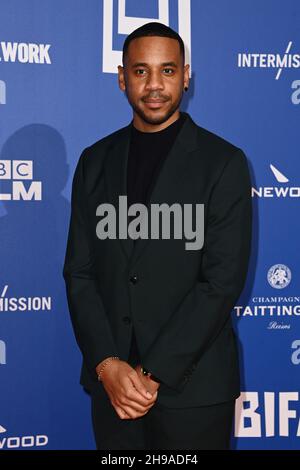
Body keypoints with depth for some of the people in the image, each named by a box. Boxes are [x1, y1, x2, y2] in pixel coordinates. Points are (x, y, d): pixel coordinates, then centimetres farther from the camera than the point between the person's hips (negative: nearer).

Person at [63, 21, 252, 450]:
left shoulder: (224, 162, -5)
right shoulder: (95, 161, 7)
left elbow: (224, 281, -11)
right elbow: (79, 272, 4)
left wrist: (154, 373, -14)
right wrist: (107, 364, -9)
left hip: (192, 385, -3)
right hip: (111, 382, 3)